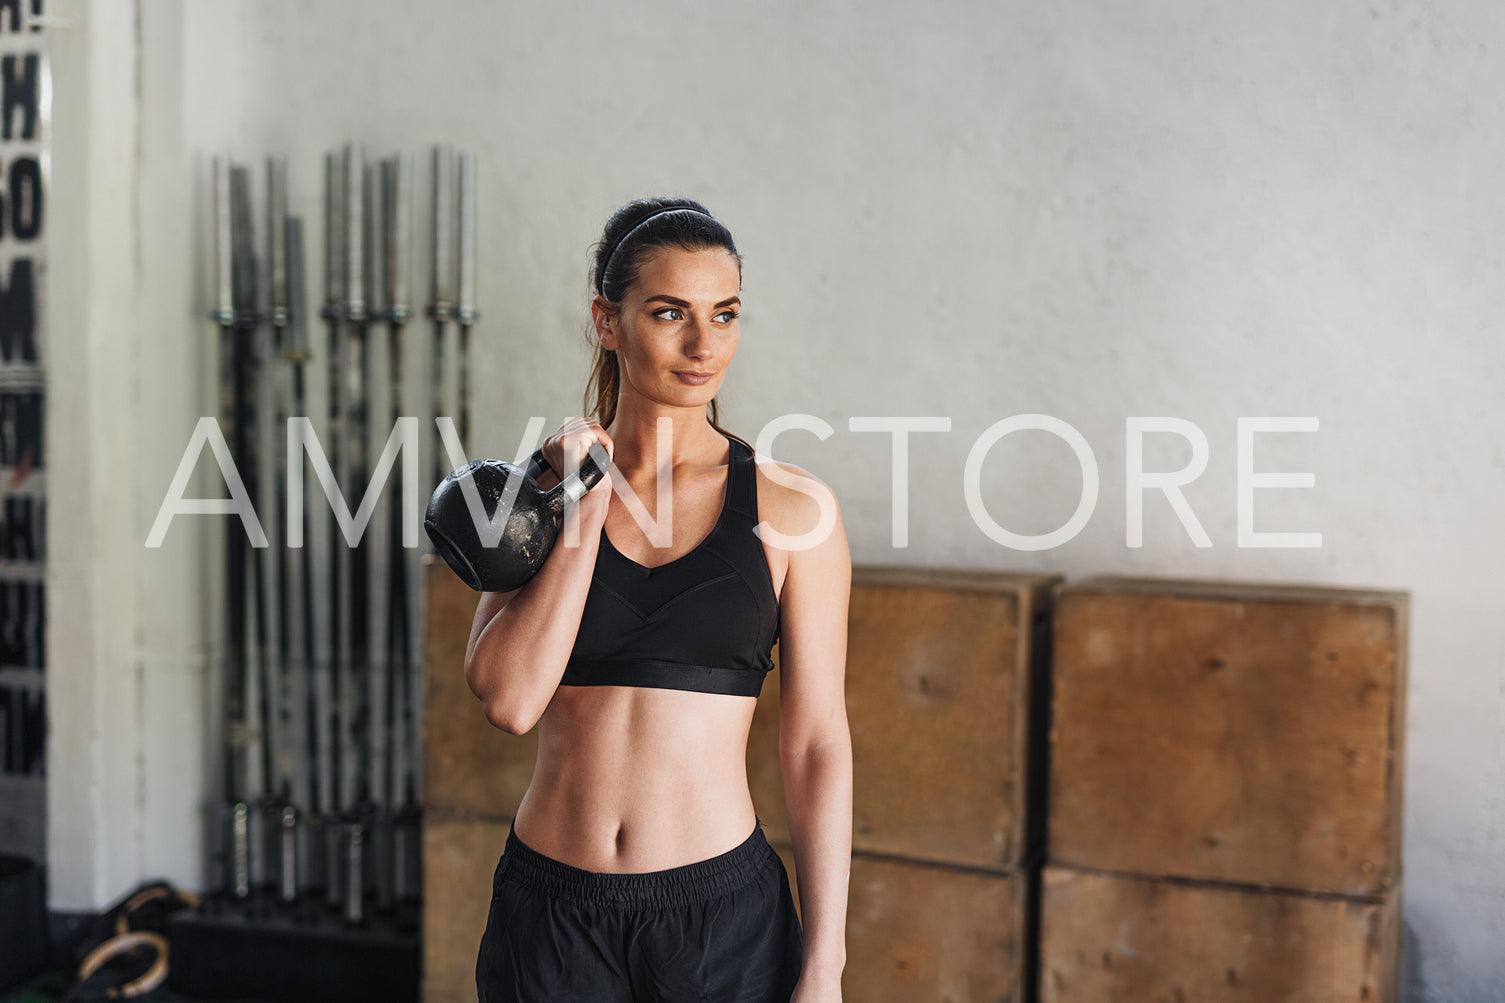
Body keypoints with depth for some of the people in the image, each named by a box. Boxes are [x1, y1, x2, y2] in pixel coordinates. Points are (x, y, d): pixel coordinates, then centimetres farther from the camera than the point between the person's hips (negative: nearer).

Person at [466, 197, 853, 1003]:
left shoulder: (791, 507, -4)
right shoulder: (543, 490, 1)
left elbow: (816, 743, -3)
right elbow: (509, 699, -13)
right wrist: (589, 507, -13)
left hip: (723, 912, -1)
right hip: (551, 911, 2)